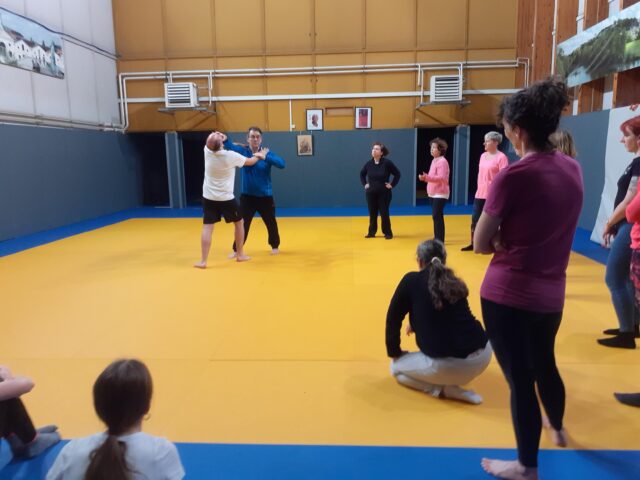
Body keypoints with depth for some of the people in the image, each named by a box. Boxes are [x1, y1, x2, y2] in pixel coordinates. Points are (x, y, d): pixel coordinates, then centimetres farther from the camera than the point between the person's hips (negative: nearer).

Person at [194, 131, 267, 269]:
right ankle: (240, 255, 26)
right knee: (239, 222, 18)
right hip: (226, 198, -3)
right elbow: (250, 162, 3)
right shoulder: (231, 156, -15)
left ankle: (203, 261, -4)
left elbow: (212, 143, 21)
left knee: (207, 228, 1)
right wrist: (260, 155, 21)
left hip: (208, 197, 3)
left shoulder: (207, 151, -7)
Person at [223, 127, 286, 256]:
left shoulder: (267, 152, -5)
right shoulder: (243, 151, -4)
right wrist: (224, 140, -48)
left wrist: (265, 157, -35)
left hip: (265, 196, 0)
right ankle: (236, 250, 17)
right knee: (242, 224, 3)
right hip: (247, 195, 0)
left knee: (271, 222, 14)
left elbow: (281, 163, -21)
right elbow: (231, 146, -25)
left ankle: (275, 246, 35)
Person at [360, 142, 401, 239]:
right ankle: (371, 233, 21)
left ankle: (388, 233, 12)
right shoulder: (369, 163, -1)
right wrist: (364, 184, 8)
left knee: (384, 213, 1)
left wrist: (392, 184, -8)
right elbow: (362, 174, 18)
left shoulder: (387, 163, -11)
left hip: (384, 193, -3)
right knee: (372, 213, 9)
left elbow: (397, 174, -4)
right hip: (371, 193, 3)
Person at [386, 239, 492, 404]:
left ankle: (443, 389, 2)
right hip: (483, 354, 6)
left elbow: (393, 319, 5)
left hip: (448, 366, -6)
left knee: (396, 367, 21)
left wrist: (394, 352, 20)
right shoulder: (455, 282, 15)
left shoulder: (411, 281, 1)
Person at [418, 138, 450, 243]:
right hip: (433, 193, 10)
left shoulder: (442, 161, -15)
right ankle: (437, 239, 20)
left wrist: (427, 177, -32)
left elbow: (441, 178, -24)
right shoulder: (434, 160, 15)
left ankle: (440, 240, -8)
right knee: (436, 216, 13)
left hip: (440, 193, -10)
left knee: (437, 216, -12)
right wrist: (425, 177, 2)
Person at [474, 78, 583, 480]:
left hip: (508, 294, -7)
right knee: (545, 365, 29)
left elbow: (481, 245, -13)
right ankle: (557, 430, 55)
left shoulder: (513, 176, -20)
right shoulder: (572, 168, 1)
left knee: (520, 378, 9)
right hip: (551, 293, 7)